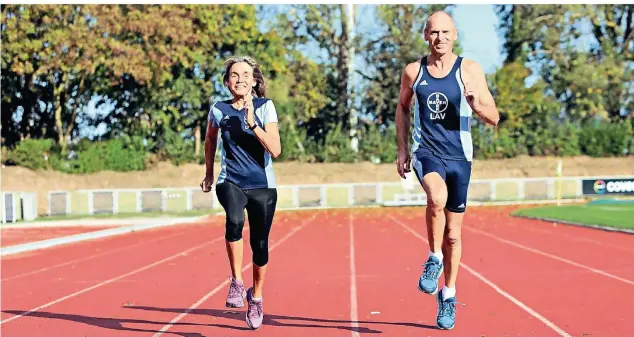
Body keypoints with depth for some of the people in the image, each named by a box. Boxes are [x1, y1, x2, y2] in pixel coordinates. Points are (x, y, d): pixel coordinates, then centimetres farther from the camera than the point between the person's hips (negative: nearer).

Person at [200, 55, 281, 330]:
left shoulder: (265, 107, -6)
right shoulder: (219, 110, -1)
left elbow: (275, 150, -15)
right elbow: (210, 141, 20)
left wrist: (252, 124, -23)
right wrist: (209, 174, 25)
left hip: (262, 186, 0)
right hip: (230, 182, 0)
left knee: (260, 245, 5)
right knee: (234, 221, -31)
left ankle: (256, 298, 29)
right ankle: (236, 282, -15)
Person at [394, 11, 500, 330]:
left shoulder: (469, 70, -3)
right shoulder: (412, 71, 2)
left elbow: (494, 117, -2)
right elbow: (402, 108, 18)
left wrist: (478, 105, -25)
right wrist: (402, 149, 10)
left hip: (459, 155, 1)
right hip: (425, 151, -1)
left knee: (453, 233, 9)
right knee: (436, 197, -35)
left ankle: (448, 295, 28)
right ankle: (434, 259, -12)